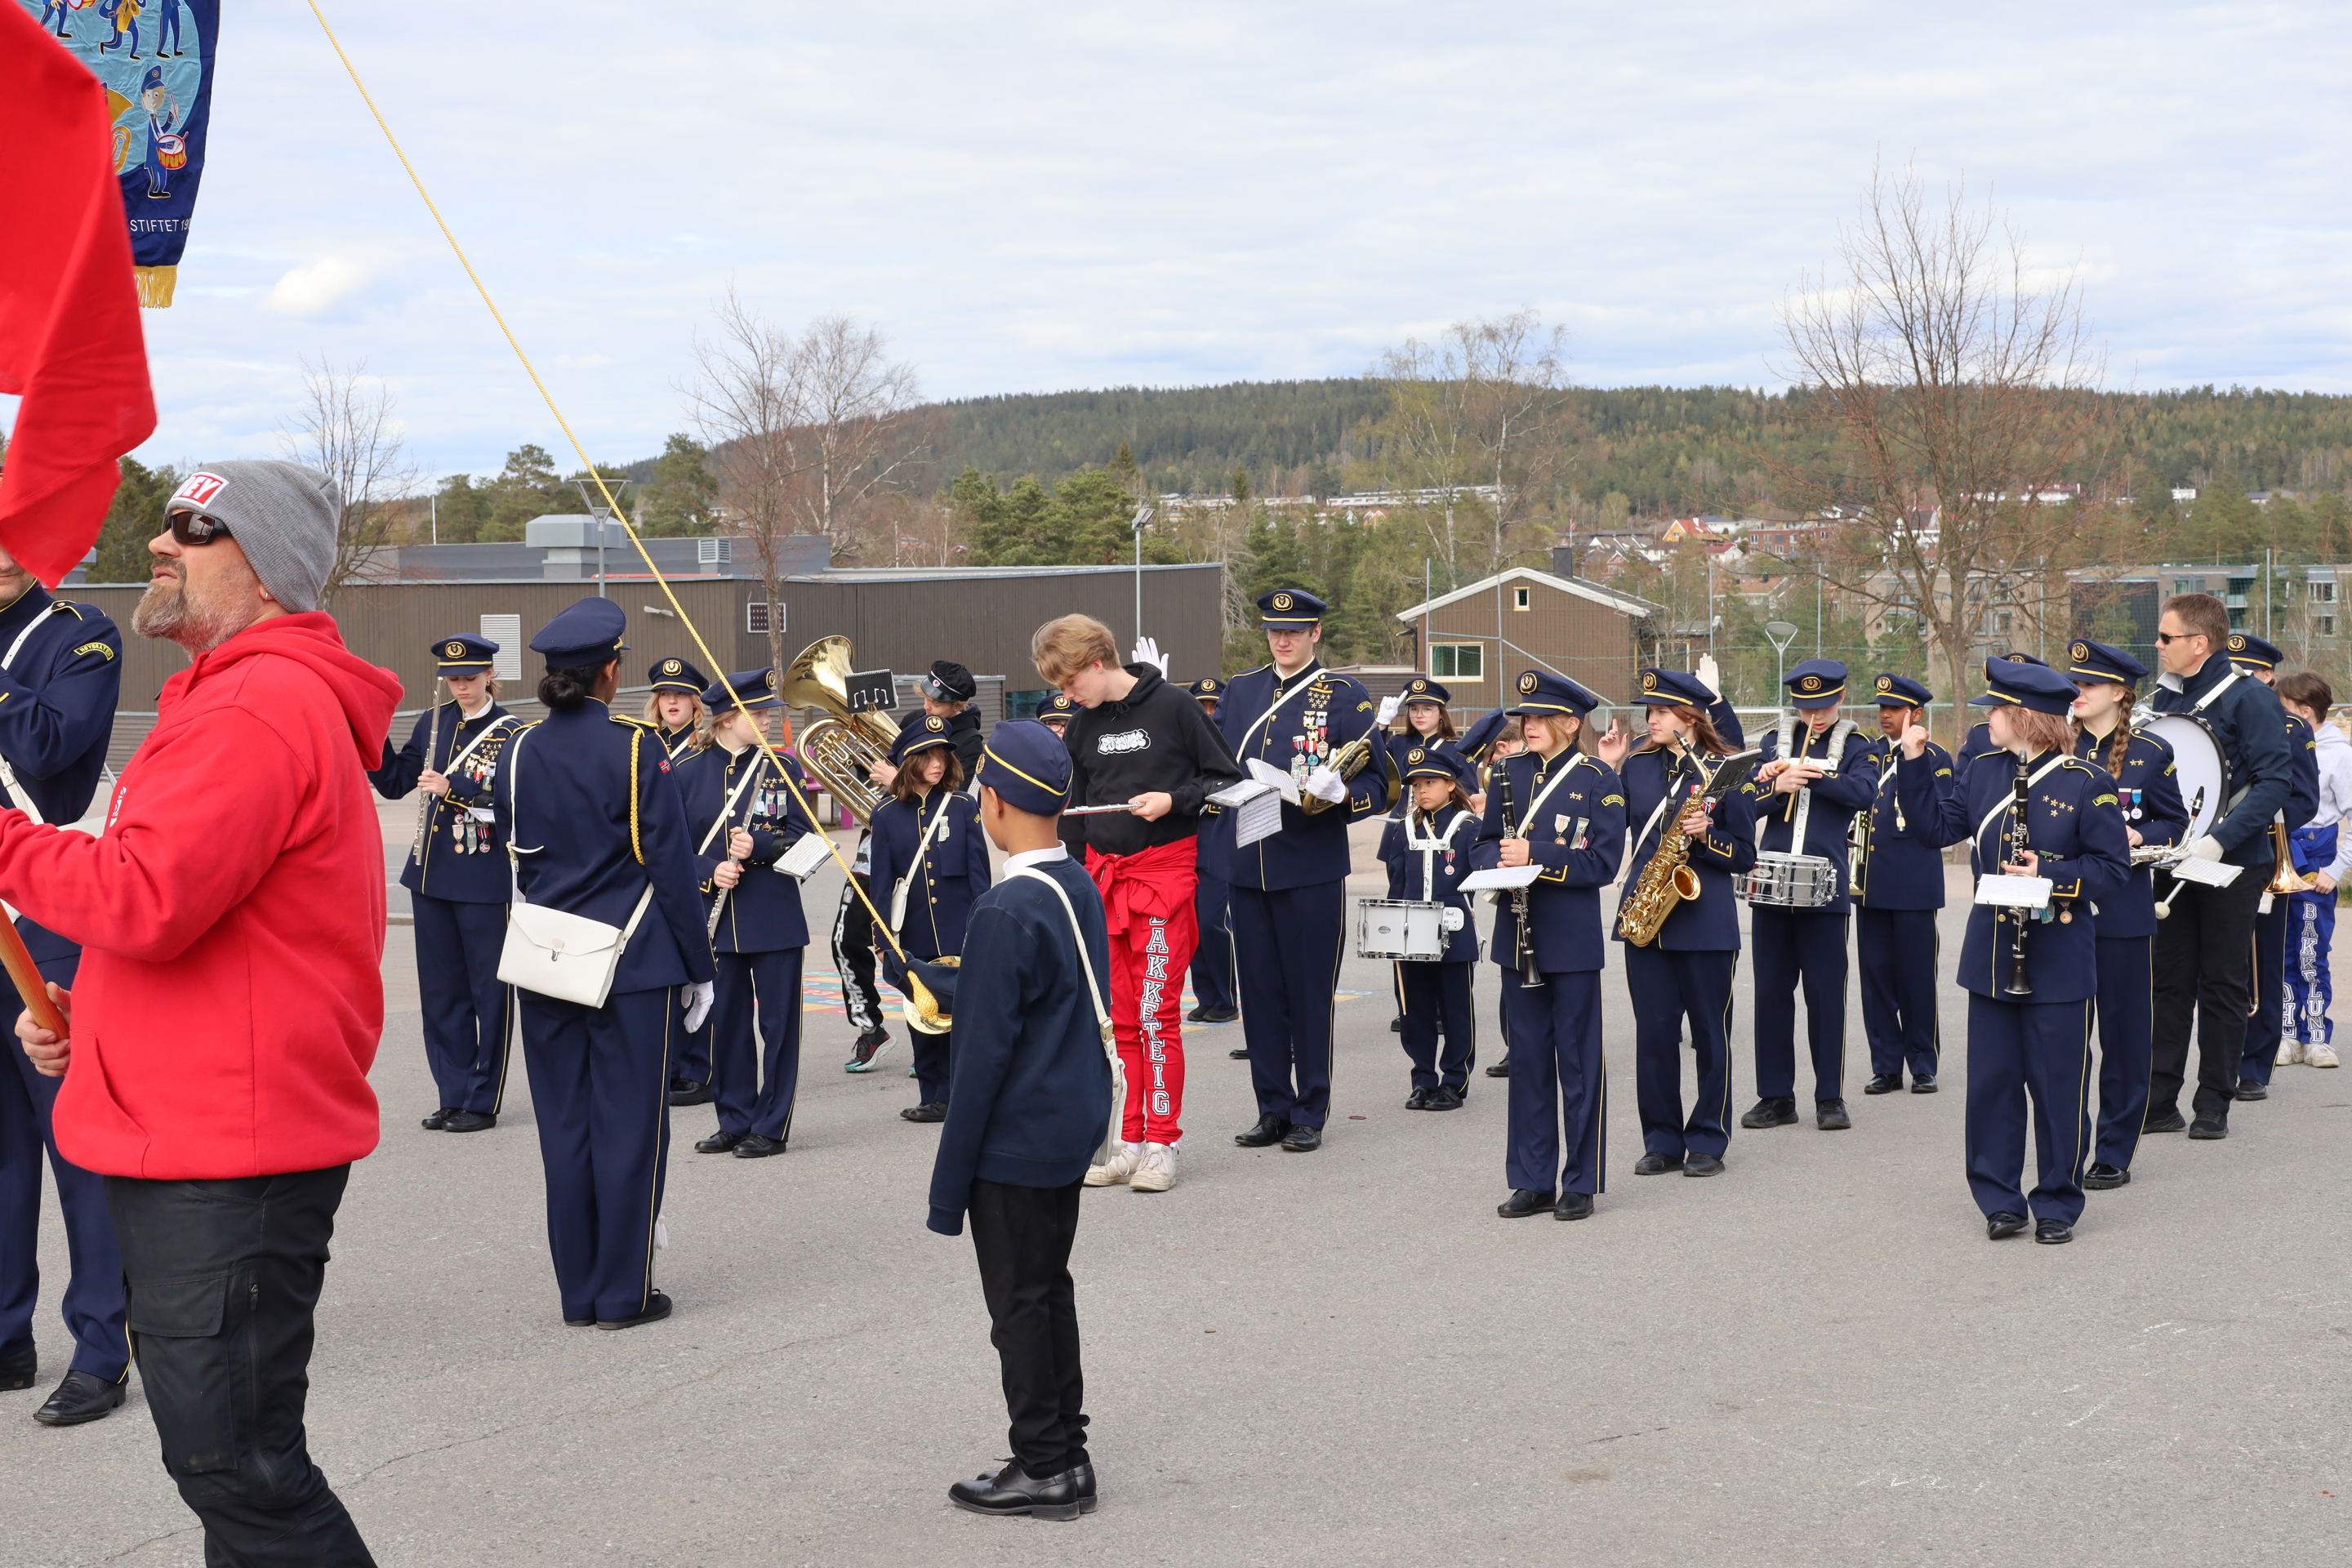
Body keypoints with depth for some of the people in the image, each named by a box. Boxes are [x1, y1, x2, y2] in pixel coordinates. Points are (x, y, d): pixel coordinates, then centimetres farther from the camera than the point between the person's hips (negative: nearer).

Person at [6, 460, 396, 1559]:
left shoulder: (258, 706, -17)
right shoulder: (249, 695, 20)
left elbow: (145, 900, -26)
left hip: (226, 1158, -11)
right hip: (186, 1140, 11)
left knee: (237, 1468, -7)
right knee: (221, 1459, 17)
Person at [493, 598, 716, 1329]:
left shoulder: (518, 752, 5)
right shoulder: (635, 747, -11)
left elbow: (515, 858, 12)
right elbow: (670, 863, -10)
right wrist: (698, 966, -3)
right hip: (632, 963, -5)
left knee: (564, 1124, 9)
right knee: (629, 1124, 2)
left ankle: (578, 1291, 15)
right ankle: (624, 1292, 6)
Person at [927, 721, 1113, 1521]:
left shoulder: (1007, 910, -22)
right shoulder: (1080, 887, 4)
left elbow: (985, 1050, -20)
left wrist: (952, 1178, -14)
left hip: (1016, 1141, -9)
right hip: (1073, 1125, 9)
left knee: (1021, 1304, 3)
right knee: (1048, 1288, 18)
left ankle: (1045, 1469, 11)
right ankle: (1064, 1452, 26)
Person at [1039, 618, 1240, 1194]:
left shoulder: (1173, 705, -6)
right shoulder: (1085, 724, 11)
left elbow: (1229, 778, -1)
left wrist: (1174, 799, -16)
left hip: (1164, 871, -6)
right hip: (1102, 876, 6)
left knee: (1157, 1012, -8)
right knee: (1119, 1016, 7)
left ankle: (1162, 1144, -1)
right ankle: (1131, 1141, 13)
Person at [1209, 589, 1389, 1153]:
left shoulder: (1344, 695, 0)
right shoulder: (1240, 689, 13)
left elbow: (1376, 784, -3)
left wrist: (1340, 794, -23)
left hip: (1312, 869, -4)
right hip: (1246, 866, 4)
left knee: (1309, 993, 2)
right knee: (1259, 991, 8)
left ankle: (1310, 1114, 12)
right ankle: (1273, 1108, 18)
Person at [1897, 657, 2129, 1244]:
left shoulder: (2087, 783, -7)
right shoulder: (1984, 773, 9)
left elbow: (2113, 867, -7)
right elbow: (1940, 824, 13)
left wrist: (2051, 876, -20)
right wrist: (1915, 763, 6)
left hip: (2059, 962, -5)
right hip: (1991, 954, 5)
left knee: (2058, 1087, 2)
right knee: (1990, 1083, 8)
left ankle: (2057, 1205, 14)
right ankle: (2001, 1200, 18)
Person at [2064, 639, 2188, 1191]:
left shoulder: (2151, 753, 1)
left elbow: (2175, 821, 6)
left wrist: (2136, 836, -13)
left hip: (2124, 912, -2)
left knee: (2123, 1035, 3)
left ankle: (2115, 1155, 11)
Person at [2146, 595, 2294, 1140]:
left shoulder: (2249, 698, -10)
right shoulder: (2162, 698, 9)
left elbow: (2276, 780, -17)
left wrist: (2220, 839, -26)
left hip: (2231, 865, -5)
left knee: (2223, 985, 3)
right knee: (2169, 981, 6)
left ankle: (2213, 1107, 10)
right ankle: (2160, 1102, 10)